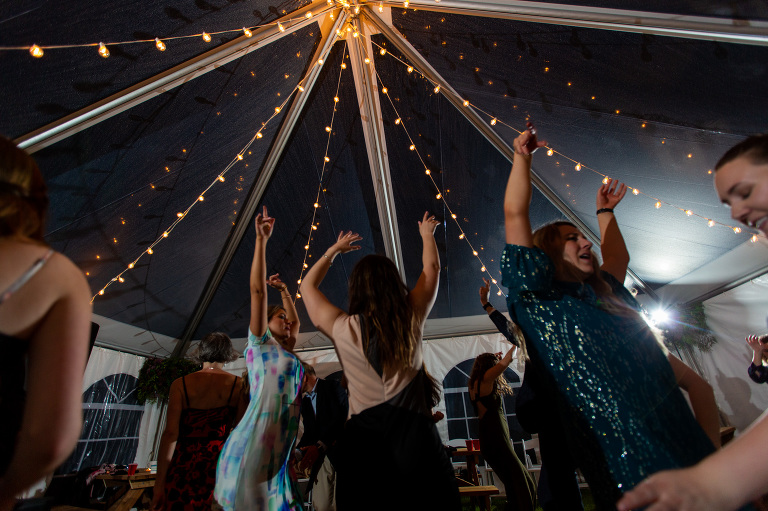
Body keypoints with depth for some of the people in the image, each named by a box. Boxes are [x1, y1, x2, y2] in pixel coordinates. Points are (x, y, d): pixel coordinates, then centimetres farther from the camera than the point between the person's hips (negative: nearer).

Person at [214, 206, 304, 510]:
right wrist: (261, 240, -6)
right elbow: (257, 290, -4)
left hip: (278, 453, 8)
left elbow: (296, 320, 38)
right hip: (254, 447, -7)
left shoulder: (285, 352, 20)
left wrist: (283, 290, 42)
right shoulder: (260, 343, 2)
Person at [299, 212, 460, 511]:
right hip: (414, 438, 1)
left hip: (363, 443, -1)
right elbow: (432, 268, 12)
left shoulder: (342, 328, -6)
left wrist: (333, 251, 24)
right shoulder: (411, 319, -5)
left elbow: (307, 286, 12)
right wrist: (427, 234, 29)